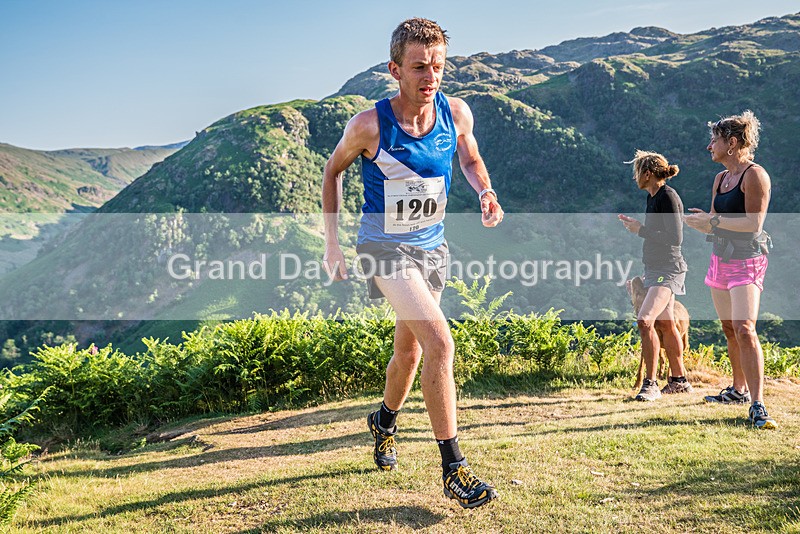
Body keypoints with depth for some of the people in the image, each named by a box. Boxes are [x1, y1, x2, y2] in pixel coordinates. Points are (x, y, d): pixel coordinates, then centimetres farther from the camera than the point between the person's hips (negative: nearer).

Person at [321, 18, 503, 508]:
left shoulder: (457, 113, -8)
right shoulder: (369, 125, -19)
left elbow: (470, 159, 12)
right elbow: (333, 171, -1)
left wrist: (485, 192, -11)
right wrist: (332, 241, -1)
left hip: (432, 247, 5)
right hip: (386, 247, -5)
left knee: (409, 350, 18)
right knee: (440, 342, -21)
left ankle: (385, 421, 47)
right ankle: (454, 470, -12)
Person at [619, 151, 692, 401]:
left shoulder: (668, 196, -15)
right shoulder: (652, 197, 13)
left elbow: (675, 238, -20)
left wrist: (641, 230, -17)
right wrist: (636, 225, 13)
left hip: (668, 270, -10)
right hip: (655, 268, 10)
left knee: (645, 320, -22)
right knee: (666, 325, 16)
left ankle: (651, 384, -14)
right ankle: (678, 380, 28)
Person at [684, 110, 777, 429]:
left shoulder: (755, 175, -11)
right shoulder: (720, 178, 13)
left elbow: (753, 224, -19)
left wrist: (713, 221, -17)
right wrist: (702, 219, -3)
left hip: (747, 262, -8)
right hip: (720, 259, 8)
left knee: (744, 329, -18)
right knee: (729, 329, 13)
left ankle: (757, 406, -17)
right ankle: (739, 390, 26)